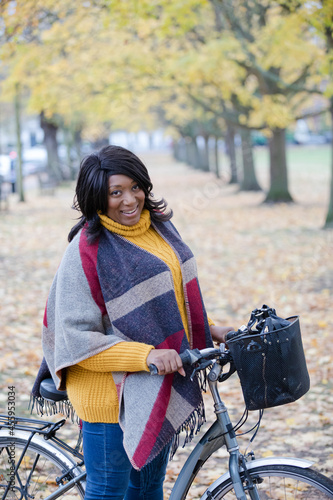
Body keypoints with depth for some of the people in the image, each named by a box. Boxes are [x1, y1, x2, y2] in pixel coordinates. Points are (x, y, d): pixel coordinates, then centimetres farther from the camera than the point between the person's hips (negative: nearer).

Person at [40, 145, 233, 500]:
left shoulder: (159, 225, 7)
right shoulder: (87, 249, -16)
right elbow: (76, 336, -20)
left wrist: (207, 329, 6)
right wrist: (144, 355, -28)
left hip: (161, 387, 7)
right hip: (112, 393, -7)